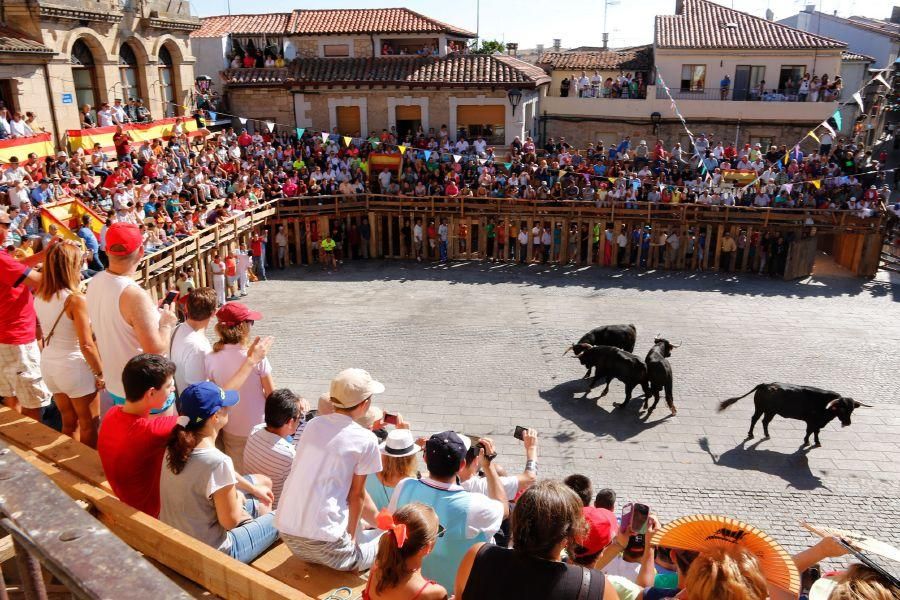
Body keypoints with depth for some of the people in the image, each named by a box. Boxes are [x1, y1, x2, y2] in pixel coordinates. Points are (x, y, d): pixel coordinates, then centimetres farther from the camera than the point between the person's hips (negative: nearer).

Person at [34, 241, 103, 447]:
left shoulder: (39, 296, -1)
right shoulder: (75, 298, -22)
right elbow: (86, 345, -21)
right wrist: (100, 373, -11)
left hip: (48, 364, 7)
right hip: (74, 367, -7)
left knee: (69, 421, 24)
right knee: (89, 424, 13)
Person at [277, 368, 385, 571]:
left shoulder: (314, 424, 8)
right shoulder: (366, 440, -10)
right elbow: (356, 495, -2)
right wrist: (351, 536, 12)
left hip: (287, 532, 7)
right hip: (321, 542, -6)